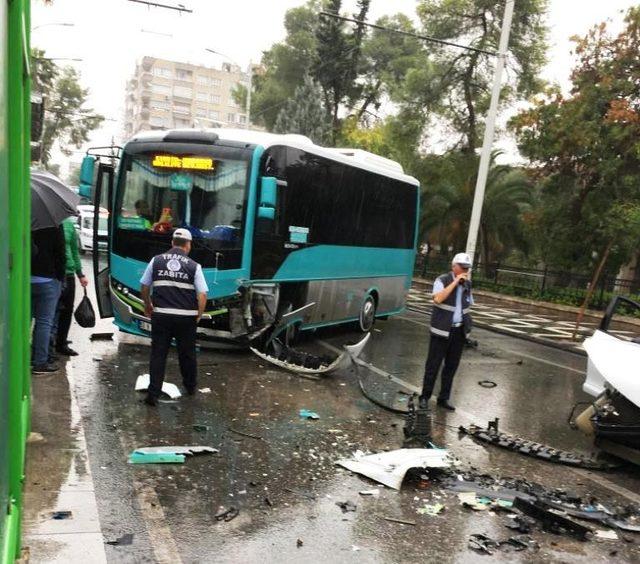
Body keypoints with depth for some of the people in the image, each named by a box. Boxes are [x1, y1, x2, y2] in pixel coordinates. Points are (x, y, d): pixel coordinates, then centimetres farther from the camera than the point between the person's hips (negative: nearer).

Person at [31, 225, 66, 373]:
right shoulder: (55, 225, -8)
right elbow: (60, 254, -10)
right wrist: (60, 277, -2)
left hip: (25, 278, 5)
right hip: (47, 279, -5)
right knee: (45, 321, -1)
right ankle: (40, 362, 0)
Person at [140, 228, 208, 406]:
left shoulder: (157, 261, 4)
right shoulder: (194, 266, -2)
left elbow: (144, 287, 9)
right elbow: (202, 294, -7)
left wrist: (148, 305, 24)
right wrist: (199, 315, 5)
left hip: (161, 315, 0)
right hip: (187, 317, 0)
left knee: (158, 354, 6)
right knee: (187, 353, 17)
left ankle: (153, 394, 3)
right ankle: (190, 386, 34)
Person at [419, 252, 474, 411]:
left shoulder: (467, 284, 10)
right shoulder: (442, 280, -7)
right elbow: (438, 299, -26)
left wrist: (467, 326, 12)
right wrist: (455, 282, -24)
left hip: (459, 331, 5)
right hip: (442, 331, -5)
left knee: (452, 366, 9)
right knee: (433, 364, 1)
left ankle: (444, 398, 20)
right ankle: (425, 396, 14)